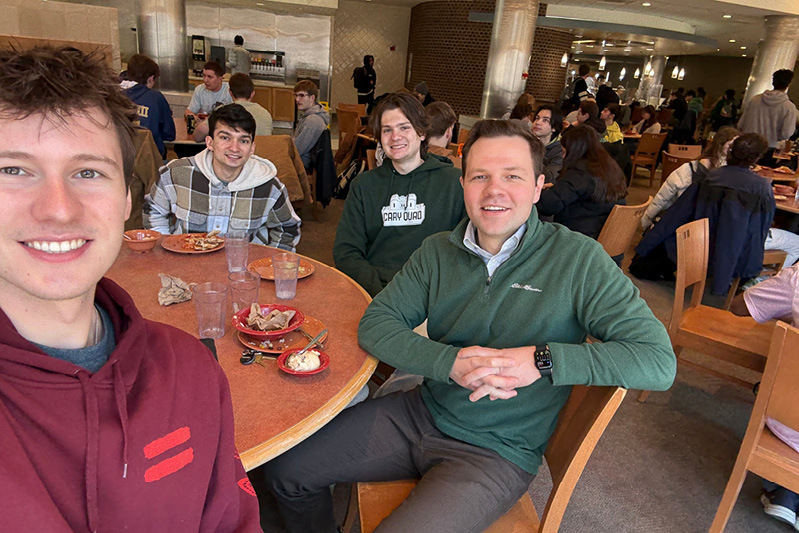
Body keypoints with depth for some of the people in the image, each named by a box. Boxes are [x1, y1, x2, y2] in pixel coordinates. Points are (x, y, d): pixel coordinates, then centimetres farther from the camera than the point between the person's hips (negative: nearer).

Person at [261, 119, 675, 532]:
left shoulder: (578, 260, -13)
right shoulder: (438, 252, -1)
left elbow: (659, 361, -17)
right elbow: (375, 324, -5)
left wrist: (541, 359, -29)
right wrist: (450, 361, -23)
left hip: (496, 453, -4)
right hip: (421, 413, 5)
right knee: (285, 468, 5)